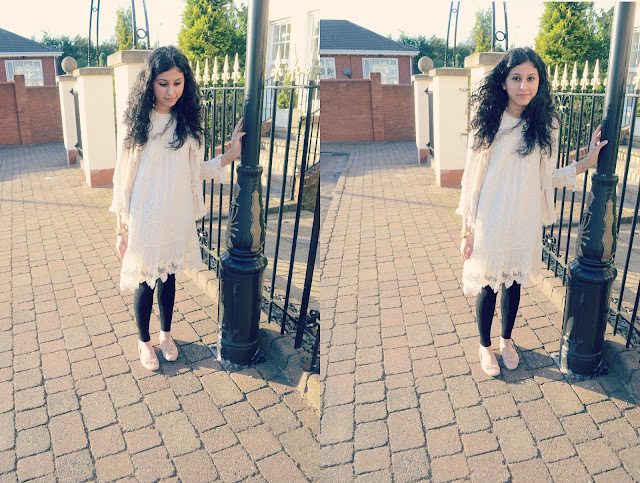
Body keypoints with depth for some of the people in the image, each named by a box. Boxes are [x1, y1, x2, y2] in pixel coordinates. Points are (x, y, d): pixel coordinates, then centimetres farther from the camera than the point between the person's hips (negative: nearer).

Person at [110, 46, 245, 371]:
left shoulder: (188, 123, 0)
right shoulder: (139, 121, -8)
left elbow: (197, 171, 5)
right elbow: (124, 177, -6)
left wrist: (232, 154, -5)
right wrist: (121, 228, -6)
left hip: (178, 219, 3)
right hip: (144, 220, -2)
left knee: (168, 277, 18)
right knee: (144, 282, 9)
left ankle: (165, 333, 40)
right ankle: (144, 340, 33)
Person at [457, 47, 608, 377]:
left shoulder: (545, 124, -1)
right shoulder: (487, 121, -8)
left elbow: (546, 179, 5)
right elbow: (472, 179, -6)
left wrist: (587, 162, -3)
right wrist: (467, 230, -6)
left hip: (525, 223, 2)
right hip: (490, 222, -2)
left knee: (513, 284, 17)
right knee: (487, 286, 9)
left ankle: (506, 339, 41)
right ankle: (485, 346, 33)